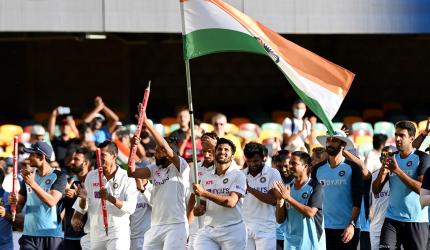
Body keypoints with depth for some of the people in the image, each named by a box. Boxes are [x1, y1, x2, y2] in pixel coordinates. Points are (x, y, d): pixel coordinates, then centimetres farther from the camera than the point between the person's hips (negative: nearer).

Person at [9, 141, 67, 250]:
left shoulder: (58, 176, -4)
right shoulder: (28, 176, 12)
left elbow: (51, 202, -18)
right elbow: (18, 207, 14)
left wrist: (33, 184, -25)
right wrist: (14, 202, -10)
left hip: (52, 235, -4)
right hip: (29, 236, 4)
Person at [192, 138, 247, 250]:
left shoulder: (238, 175, -4)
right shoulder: (207, 178, 14)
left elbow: (231, 202, -17)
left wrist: (204, 193, -20)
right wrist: (198, 209, -6)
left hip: (232, 231, -4)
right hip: (208, 230, 4)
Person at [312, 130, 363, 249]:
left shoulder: (352, 168, -3)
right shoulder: (318, 169, 8)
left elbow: (357, 200, -7)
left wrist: (352, 224, -16)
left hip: (348, 228, -3)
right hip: (325, 228, 3)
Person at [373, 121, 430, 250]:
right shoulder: (391, 158, 10)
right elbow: (375, 190, 8)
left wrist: (397, 171, -21)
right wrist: (383, 172, -11)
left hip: (416, 220, -4)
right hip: (392, 219, 4)